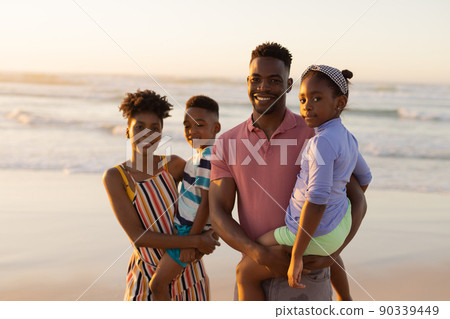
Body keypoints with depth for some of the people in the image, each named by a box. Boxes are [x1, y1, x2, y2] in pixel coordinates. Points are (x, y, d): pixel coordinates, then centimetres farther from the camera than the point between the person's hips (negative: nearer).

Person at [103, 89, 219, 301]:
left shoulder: (173, 165, -6)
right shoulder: (115, 177, -11)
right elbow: (137, 236, -17)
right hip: (148, 276, -2)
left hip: (188, 270, 2)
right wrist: (196, 241, -19)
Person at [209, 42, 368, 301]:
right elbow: (218, 214, -4)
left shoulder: (314, 135, -6)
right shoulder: (226, 144, 2)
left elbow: (357, 201, -3)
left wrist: (333, 253, -19)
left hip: (306, 277, -3)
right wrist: (261, 254, -20)